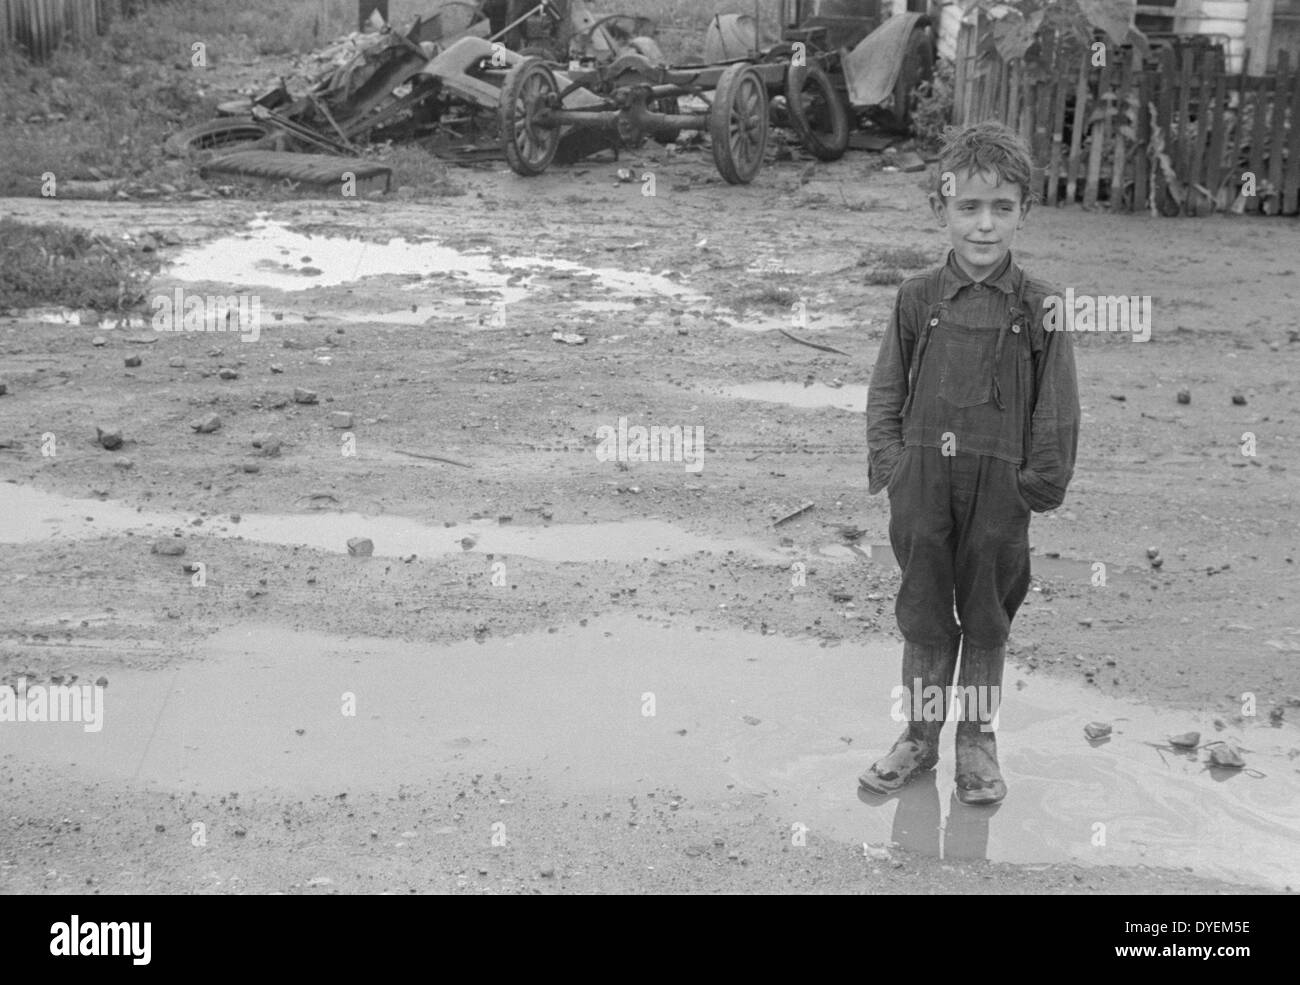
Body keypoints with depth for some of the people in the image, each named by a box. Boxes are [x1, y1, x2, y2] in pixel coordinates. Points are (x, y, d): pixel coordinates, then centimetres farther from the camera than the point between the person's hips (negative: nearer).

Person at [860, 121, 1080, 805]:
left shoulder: (1038, 308, -2)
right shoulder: (918, 299, 1)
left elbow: (1057, 407, 1)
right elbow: (886, 388, 7)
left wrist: (1043, 480, -3)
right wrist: (889, 458, -2)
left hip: (998, 485, -1)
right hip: (922, 477, 1)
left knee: (986, 617, 10)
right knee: (923, 613, 11)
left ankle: (976, 741, 25)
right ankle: (919, 735, 25)